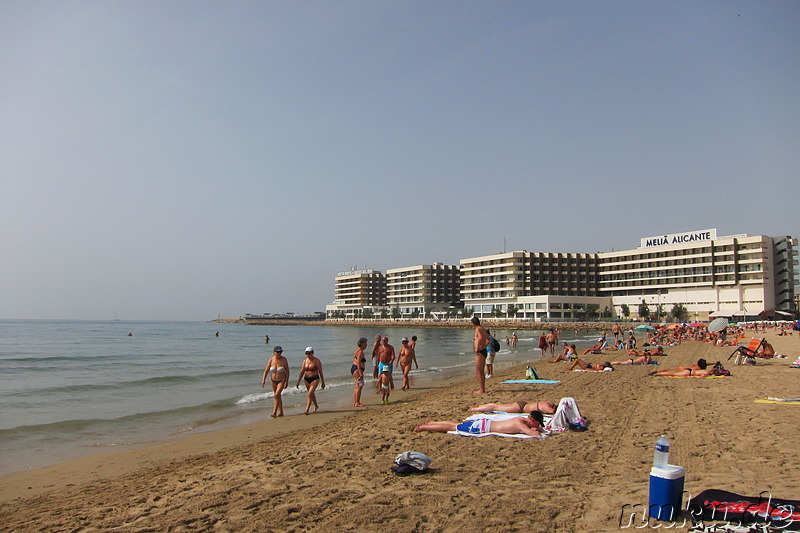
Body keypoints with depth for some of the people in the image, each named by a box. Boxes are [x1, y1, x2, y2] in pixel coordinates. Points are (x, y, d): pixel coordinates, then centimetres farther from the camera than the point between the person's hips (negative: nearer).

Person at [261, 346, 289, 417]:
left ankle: (274, 412, -14)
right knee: (278, 396, 13)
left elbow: (287, 371, -11)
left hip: (282, 380, -4)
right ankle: (281, 412, 26)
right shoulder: (271, 360, -8)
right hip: (273, 380, 4)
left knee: (277, 395, -20)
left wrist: (286, 381, -16)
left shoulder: (283, 359, -14)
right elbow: (266, 371, -5)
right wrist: (263, 380, -16)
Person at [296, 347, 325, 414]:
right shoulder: (305, 361, 3)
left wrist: (323, 382, -4)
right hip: (307, 379, 6)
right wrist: (298, 382, 2)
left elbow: (320, 372, -6)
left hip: (315, 379, -5)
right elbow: (302, 371, 5)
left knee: (309, 394, -17)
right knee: (312, 394, 19)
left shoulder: (317, 361, -10)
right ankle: (316, 406, 41)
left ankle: (307, 410, -17)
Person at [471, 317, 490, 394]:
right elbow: (488, 340, 29)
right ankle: (482, 388, 25)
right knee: (481, 372, 17)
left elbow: (480, 338, -36)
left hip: (480, 353, -10)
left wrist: (477, 349, -30)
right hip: (484, 351, 10)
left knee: (478, 372, -6)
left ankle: (481, 390, -5)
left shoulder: (478, 329, -15)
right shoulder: (483, 329, 14)